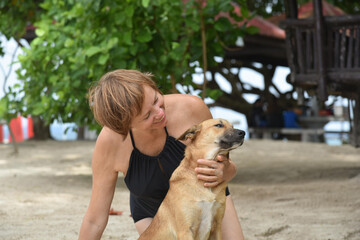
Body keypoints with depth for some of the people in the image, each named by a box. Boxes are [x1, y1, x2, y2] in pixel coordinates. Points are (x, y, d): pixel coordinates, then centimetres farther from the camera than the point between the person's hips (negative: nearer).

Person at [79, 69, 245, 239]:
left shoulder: (191, 108, -32)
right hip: (153, 214, -1)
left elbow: (229, 168, -17)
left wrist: (224, 172, -41)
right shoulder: (110, 142, -32)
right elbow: (94, 220, -20)